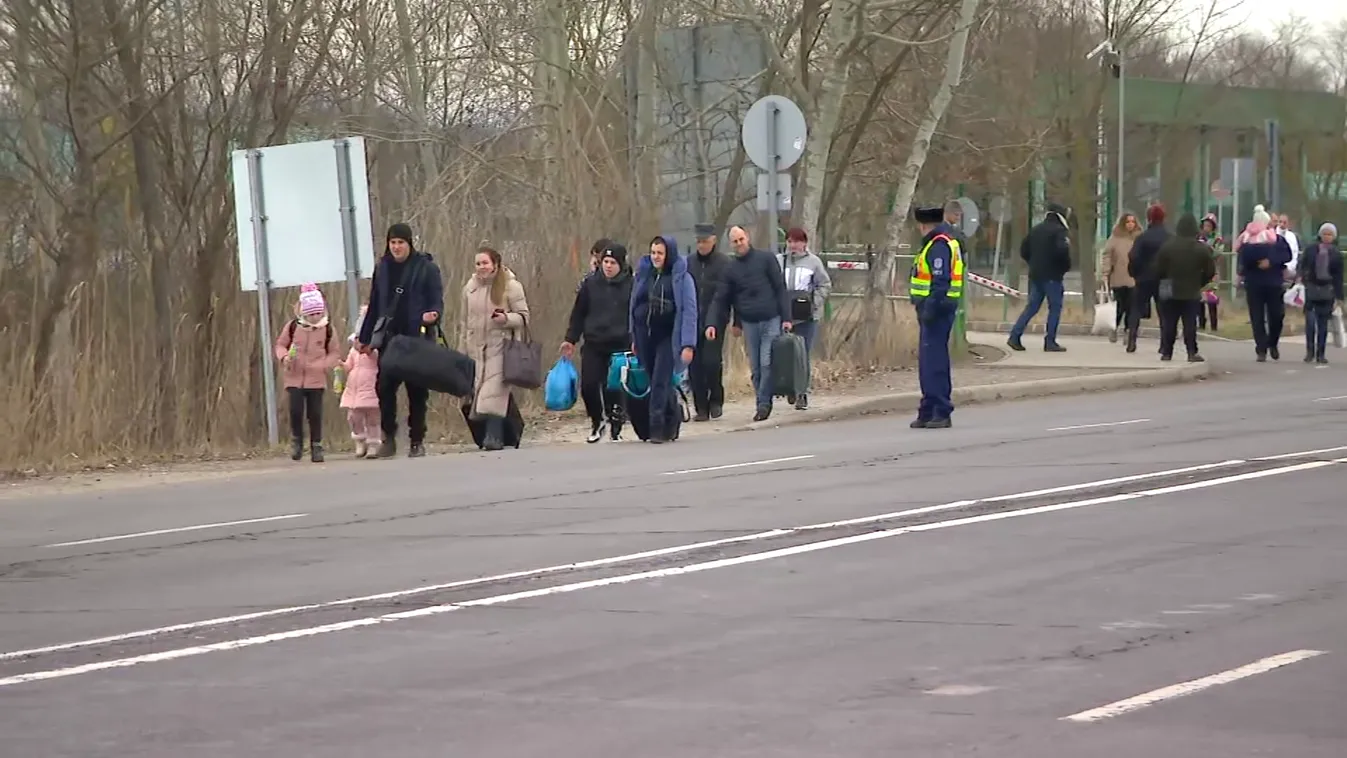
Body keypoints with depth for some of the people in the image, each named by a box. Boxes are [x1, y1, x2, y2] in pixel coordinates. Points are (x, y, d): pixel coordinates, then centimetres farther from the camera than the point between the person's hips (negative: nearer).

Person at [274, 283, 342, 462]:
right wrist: (284, 356, -11)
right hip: (294, 378, 0)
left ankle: (316, 446, 12)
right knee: (296, 411, -9)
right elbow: (280, 344, 10)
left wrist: (325, 365, -10)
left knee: (315, 414, 0)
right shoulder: (293, 326, -1)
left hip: (316, 379, 0)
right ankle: (296, 441, 13)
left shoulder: (327, 329, -1)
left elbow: (333, 353, 7)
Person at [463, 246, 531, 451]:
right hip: (476, 347, 5)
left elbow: (523, 317, 0)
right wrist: (464, 351, 19)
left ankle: (494, 436, -18)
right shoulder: (470, 287, 11)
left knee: (494, 390, -16)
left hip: (500, 347, -5)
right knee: (475, 391, 1)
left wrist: (506, 318, -21)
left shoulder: (510, 286, -3)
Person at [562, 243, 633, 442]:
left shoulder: (631, 285, -1)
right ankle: (597, 421, 19)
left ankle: (615, 428, 14)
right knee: (589, 385, -5)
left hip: (619, 346, -2)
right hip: (593, 345, 2)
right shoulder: (590, 284, 6)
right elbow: (578, 314, 11)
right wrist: (570, 339, 6)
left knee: (614, 389, -2)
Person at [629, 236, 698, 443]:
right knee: (654, 380, 10)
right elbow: (634, 305, 13)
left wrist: (688, 344, -16)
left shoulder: (681, 278, -5)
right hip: (645, 334, 5)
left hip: (668, 336, -5)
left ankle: (657, 428, -8)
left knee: (661, 381, -10)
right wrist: (634, 338, 11)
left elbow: (689, 311, -9)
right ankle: (671, 422, 24)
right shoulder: (643, 274, 8)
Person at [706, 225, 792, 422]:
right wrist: (712, 323, -4)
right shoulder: (730, 268, 8)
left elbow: (780, 289, 0)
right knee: (755, 368, 3)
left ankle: (764, 403, -4)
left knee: (767, 364, -11)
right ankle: (763, 404, 10)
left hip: (771, 320, -3)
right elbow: (721, 300, 8)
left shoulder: (766, 259, 1)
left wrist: (786, 317, -5)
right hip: (749, 323, 3)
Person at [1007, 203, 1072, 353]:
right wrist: (1066, 266, -7)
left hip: (1035, 274, 7)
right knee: (1055, 307, 1)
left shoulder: (1036, 230, 13)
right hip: (1052, 275, -7)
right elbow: (1062, 249, -23)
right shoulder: (1058, 231, -10)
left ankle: (1015, 336, 3)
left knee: (1031, 306, 11)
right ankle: (1050, 341, -2)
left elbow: (1023, 250, 13)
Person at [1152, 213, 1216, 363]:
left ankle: (1166, 352, 9)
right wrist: (1199, 283, 11)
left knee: (1169, 323, 8)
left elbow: (1158, 270, -2)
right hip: (1192, 293, -1)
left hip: (1171, 291, 1)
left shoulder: (1167, 246, -6)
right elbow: (1210, 272, -4)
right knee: (1190, 323, 2)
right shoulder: (1202, 248, -7)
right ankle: (1192, 352, -4)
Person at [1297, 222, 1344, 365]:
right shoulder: (1310, 250, 2)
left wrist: (1339, 297, 2)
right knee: (1310, 320, -11)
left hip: (1327, 290, 1)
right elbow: (1302, 265, 4)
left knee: (1323, 323, 4)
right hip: (1312, 288, -1)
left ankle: (1320, 354, 11)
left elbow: (1339, 276, 4)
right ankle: (1309, 352, -1)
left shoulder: (1336, 254, 3)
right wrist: (1300, 276, -18)